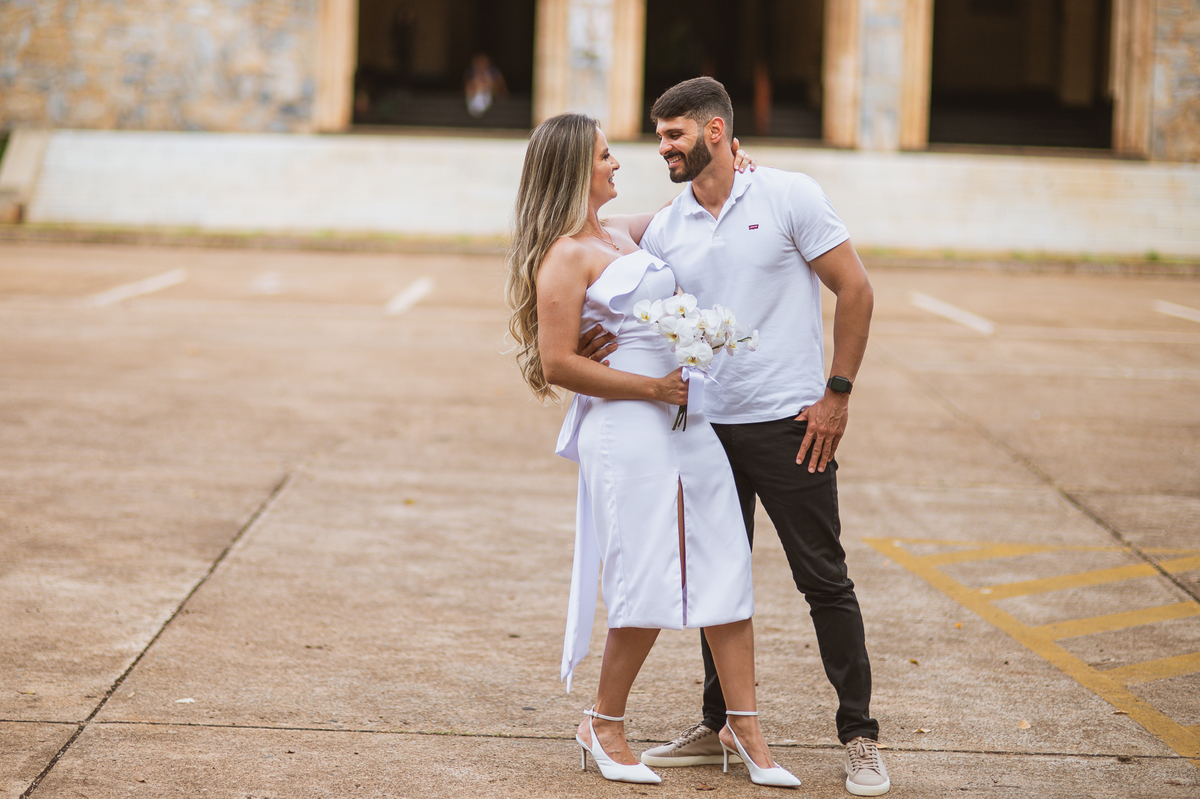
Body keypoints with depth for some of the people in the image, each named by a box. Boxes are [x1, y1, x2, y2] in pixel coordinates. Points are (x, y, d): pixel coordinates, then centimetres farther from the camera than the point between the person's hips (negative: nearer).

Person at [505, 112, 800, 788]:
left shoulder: (620, 233, 15)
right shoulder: (565, 256, -10)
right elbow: (558, 364, -16)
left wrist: (722, 176, 19)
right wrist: (652, 387, -14)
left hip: (686, 421, 8)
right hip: (626, 431, -8)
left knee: (726, 567, 5)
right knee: (651, 586, -5)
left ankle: (744, 726, 12)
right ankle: (605, 727, 14)